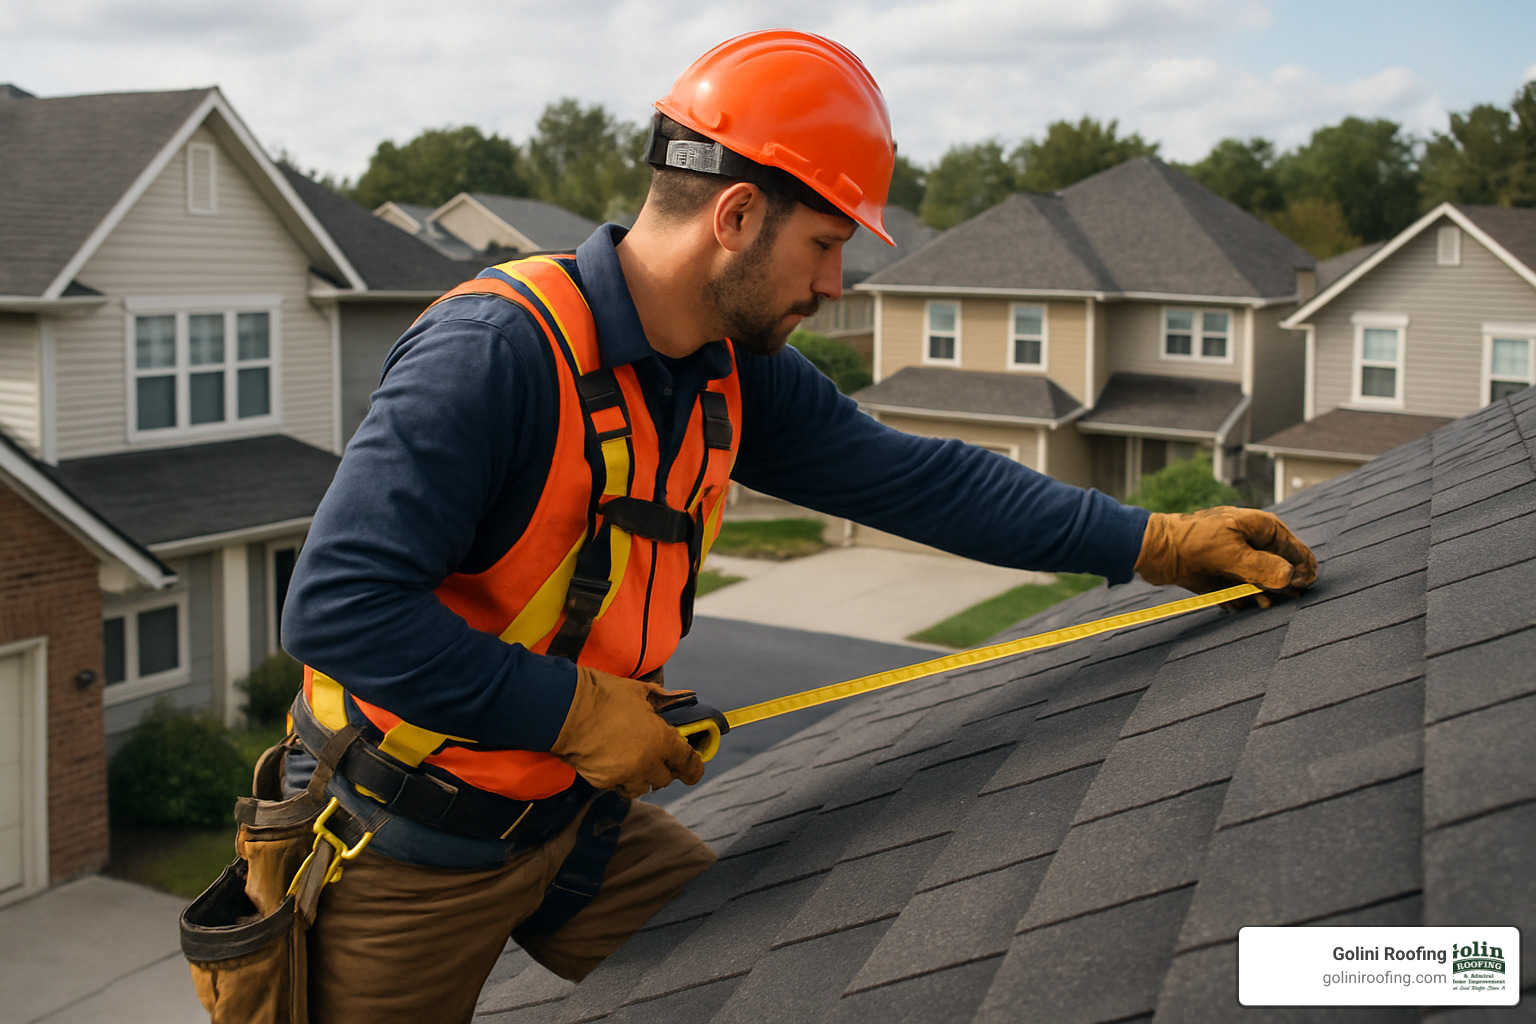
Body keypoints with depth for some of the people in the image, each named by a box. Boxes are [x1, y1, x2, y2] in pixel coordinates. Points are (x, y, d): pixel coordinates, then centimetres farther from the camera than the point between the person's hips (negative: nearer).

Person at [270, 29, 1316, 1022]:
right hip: (406, 850, -6)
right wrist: (575, 709, -26)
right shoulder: (497, 352, -27)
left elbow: (916, 478, 2)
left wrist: (1156, 543, 0)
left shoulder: (737, 376, -2)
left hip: (572, 812, 7)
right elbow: (336, 606, -30)